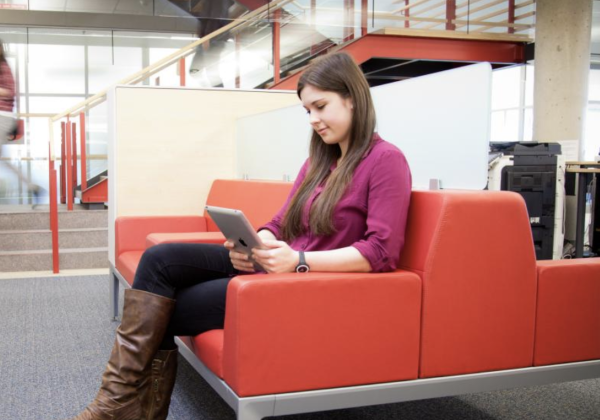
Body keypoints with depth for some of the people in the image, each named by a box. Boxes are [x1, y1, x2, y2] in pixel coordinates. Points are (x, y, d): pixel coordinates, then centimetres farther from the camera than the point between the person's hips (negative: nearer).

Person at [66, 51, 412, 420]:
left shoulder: (385, 160, -9)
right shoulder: (319, 160, 16)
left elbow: (382, 253, -18)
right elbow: (280, 225, 13)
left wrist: (299, 260, -27)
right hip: (277, 269, 8)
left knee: (159, 315, -12)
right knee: (161, 259, -11)